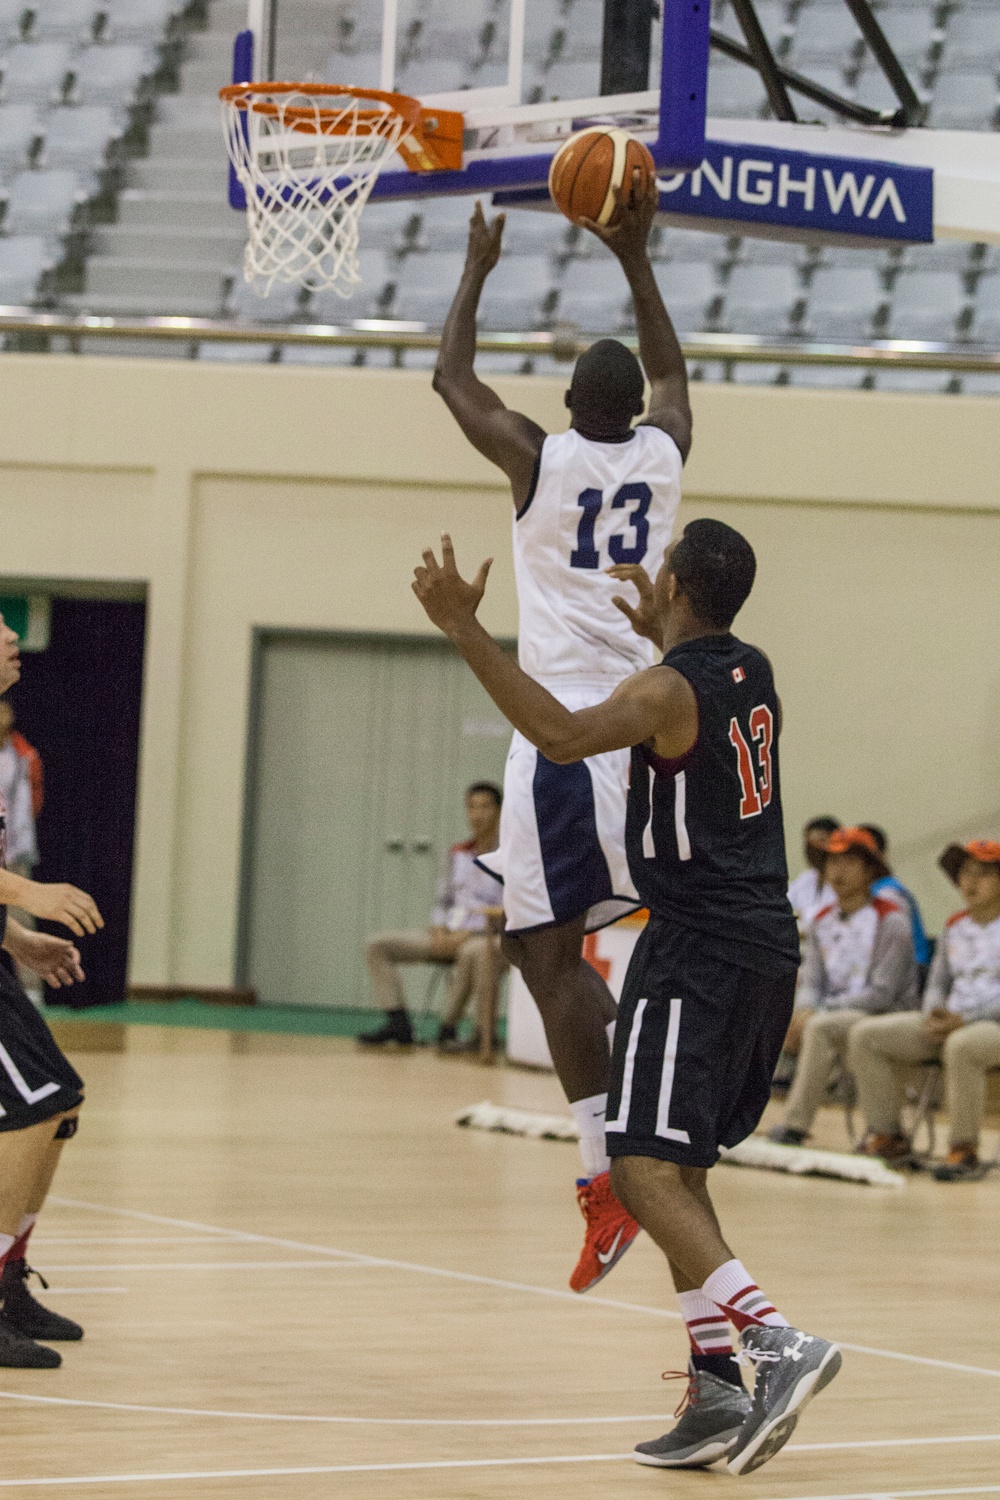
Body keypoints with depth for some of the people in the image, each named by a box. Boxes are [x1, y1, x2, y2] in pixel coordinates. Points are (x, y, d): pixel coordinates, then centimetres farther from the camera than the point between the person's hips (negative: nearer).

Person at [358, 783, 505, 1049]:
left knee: (473, 952, -44)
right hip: (449, 937, 7)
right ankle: (398, 1024, -17)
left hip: (485, 937, -7)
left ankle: (449, 1026, -27)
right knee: (377, 944, -6)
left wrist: (467, 933, -18)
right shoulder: (458, 854, 16)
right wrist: (439, 932, -2)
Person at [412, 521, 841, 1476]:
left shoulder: (669, 690, -14)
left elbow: (562, 736, -32)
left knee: (644, 1169, -14)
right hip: (764, 943, 9)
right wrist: (656, 635, 52)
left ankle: (777, 1344, -28)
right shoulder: (751, 676, 12)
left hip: (697, 947, -9)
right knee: (678, 1167, 15)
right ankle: (716, 1390, 9)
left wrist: (467, 632, -31)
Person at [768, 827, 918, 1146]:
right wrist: (804, 1010, -14)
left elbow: (882, 993, -14)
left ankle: (796, 1124, -38)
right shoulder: (822, 922, 15)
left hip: (884, 1019, -7)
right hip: (833, 1015, 7)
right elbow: (810, 982, 11)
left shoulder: (890, 921, -7)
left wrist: (821, 1011, -19)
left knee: (820, 1028, -34)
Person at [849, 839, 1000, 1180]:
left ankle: (963, 1149, -31)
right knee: (866, 1036, -6)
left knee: (961, 1046, -42)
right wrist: (934, 1013, -1)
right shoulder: (955, 928, 18)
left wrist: (963, 1020, -20)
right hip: (949, 1024, 8)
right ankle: (888, 1137, -7)